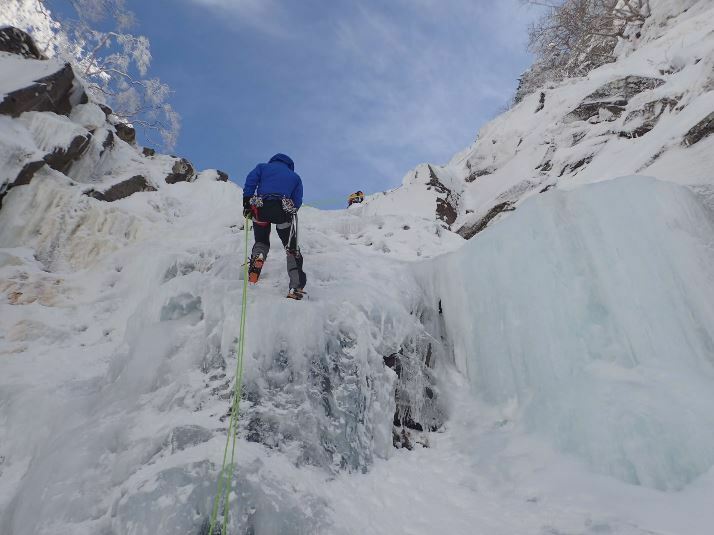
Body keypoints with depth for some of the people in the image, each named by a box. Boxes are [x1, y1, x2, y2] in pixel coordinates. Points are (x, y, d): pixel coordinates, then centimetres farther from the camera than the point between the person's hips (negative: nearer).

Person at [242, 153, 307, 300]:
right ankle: (296, 287, -9)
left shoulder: (263, 167, 26)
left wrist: (247, 204, 8)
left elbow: (250, 181, 8)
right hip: (283, 210, -1)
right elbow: (297, 202, 16)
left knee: (261, 242, 23)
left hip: (260, 208, 1)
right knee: (292, 249, 7)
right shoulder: (295, 176, 29)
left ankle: (257, 258, -12)